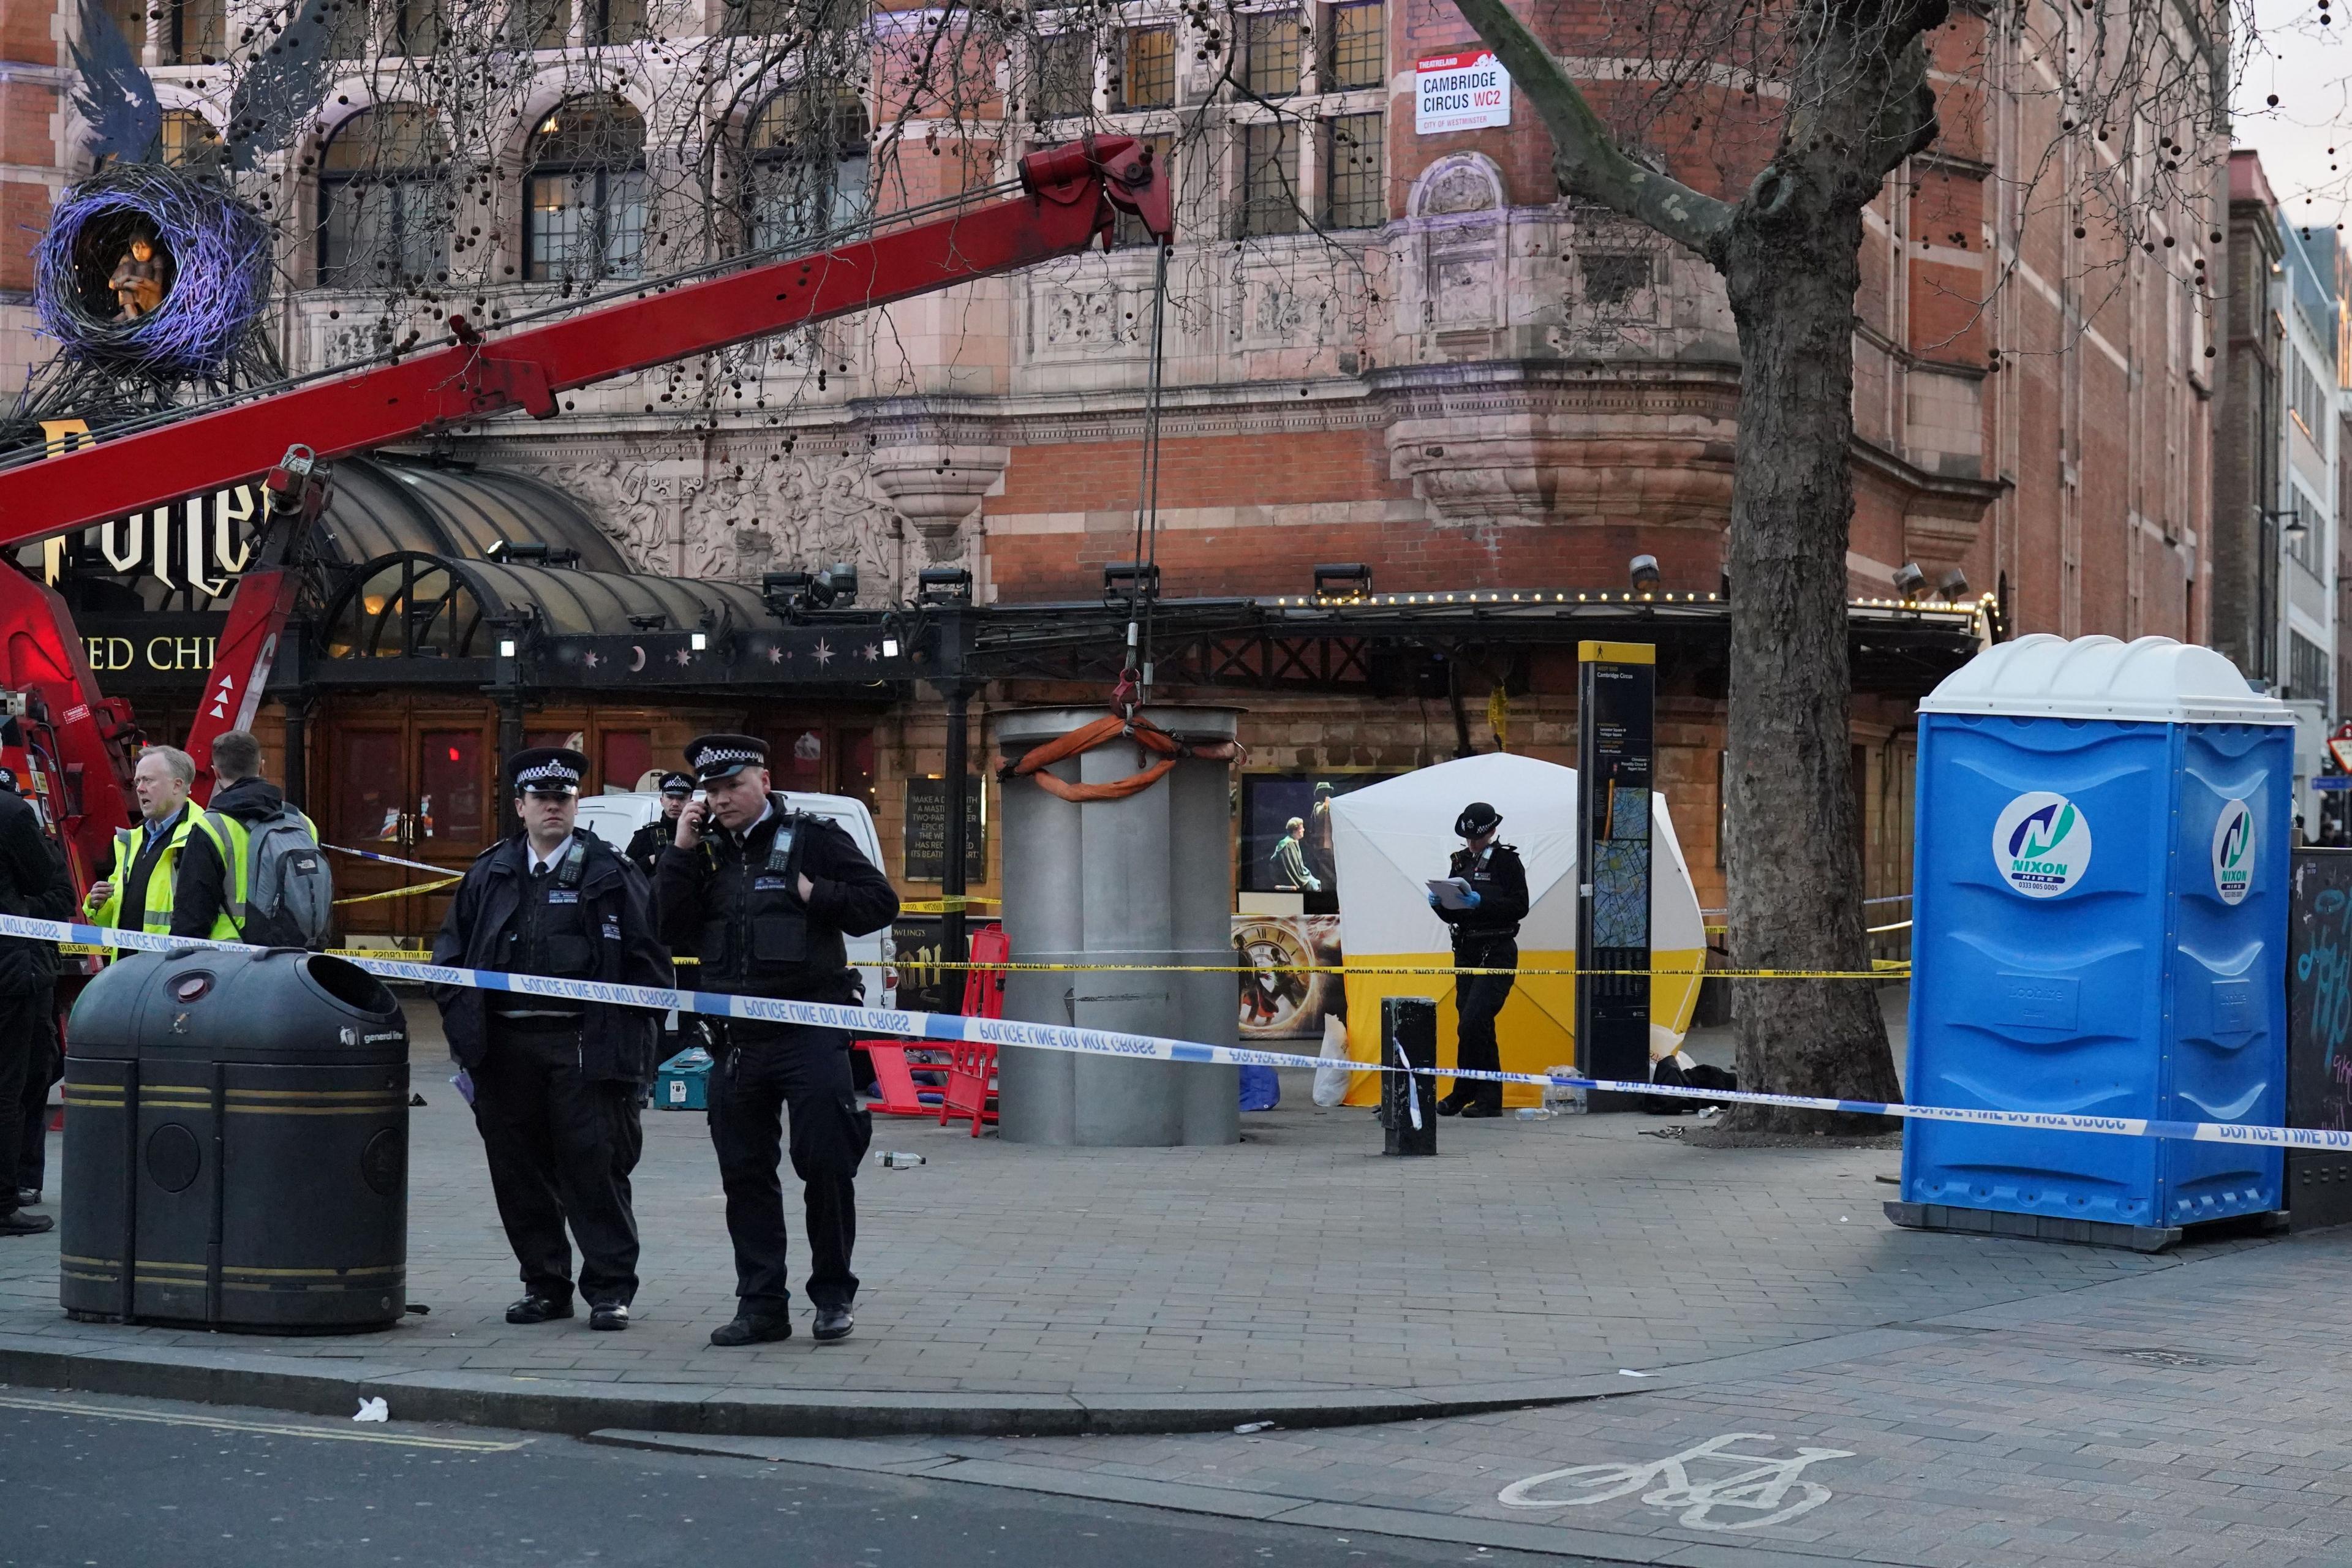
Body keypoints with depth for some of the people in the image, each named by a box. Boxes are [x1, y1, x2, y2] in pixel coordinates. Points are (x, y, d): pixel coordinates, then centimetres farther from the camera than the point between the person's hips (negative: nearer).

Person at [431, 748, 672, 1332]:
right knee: (518, 1171, 8)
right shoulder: (489, 874, 14)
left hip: (583, 1045, -4)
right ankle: (544, 1284, 18)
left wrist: (627, 1032, -7)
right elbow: (451, 950, 18)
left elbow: (647, 958, 1)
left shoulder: (609, 873, 4)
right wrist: (462, 1020, 4)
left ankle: (610, 1289, 3)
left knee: (593, 1166, -4)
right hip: (506, 1044, 4)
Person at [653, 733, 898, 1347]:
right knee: (745, 1174, 6)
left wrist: (817, 897, -13)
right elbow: (672, 930, 4)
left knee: (826, 1164, -4)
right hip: (735, 1038, 5)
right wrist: (680, 853, -2)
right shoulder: (707, 851, 12)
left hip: (810, 1032, -5)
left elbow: (880, 901, -2)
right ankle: (761, 1304, 13)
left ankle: (834, 1296, 11)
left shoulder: (813, 838, -1)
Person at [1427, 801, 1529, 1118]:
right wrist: (1439, 903, -5)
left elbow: (1520, 907, -12)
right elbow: (1452, 915, 17)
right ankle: (1489, 1099, 12)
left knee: (1472, 1023, -15)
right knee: (1479, 1028, 8)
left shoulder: (1507, 860, -4)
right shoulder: (1460, 862, 14)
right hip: (1466, 952, 7)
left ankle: (1463, 1093, -5)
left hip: (1497, 953, -7)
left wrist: (1481, 903, -23)